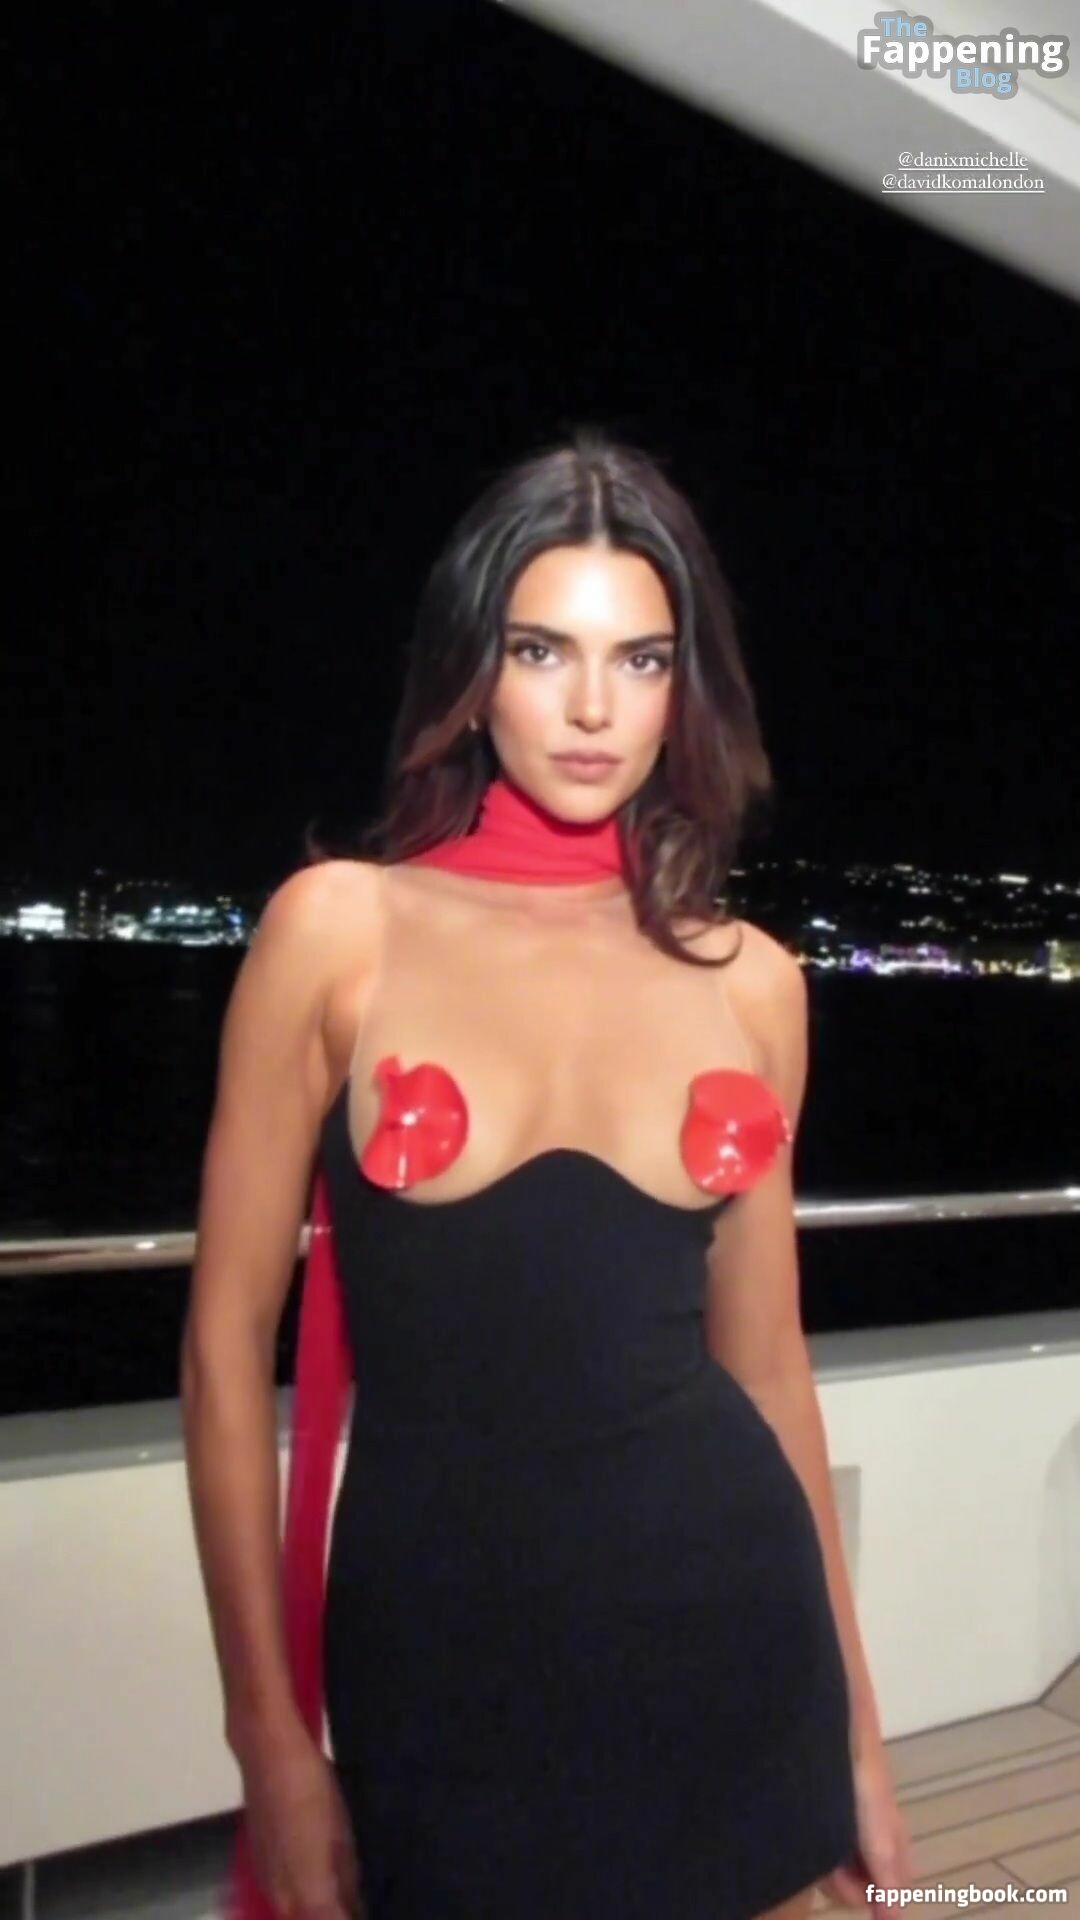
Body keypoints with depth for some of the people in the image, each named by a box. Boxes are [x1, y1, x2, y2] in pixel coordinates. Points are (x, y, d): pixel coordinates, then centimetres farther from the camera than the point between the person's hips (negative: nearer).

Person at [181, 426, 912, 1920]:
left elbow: (764, 1358, 7)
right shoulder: (341, 924, -8)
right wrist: (271, 1739, -5)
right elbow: (229, 1340, -6)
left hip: (728, 1630, 3)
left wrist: (855, 1726, 13)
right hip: (440, 1653, -2)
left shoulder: (750, 980, 0)